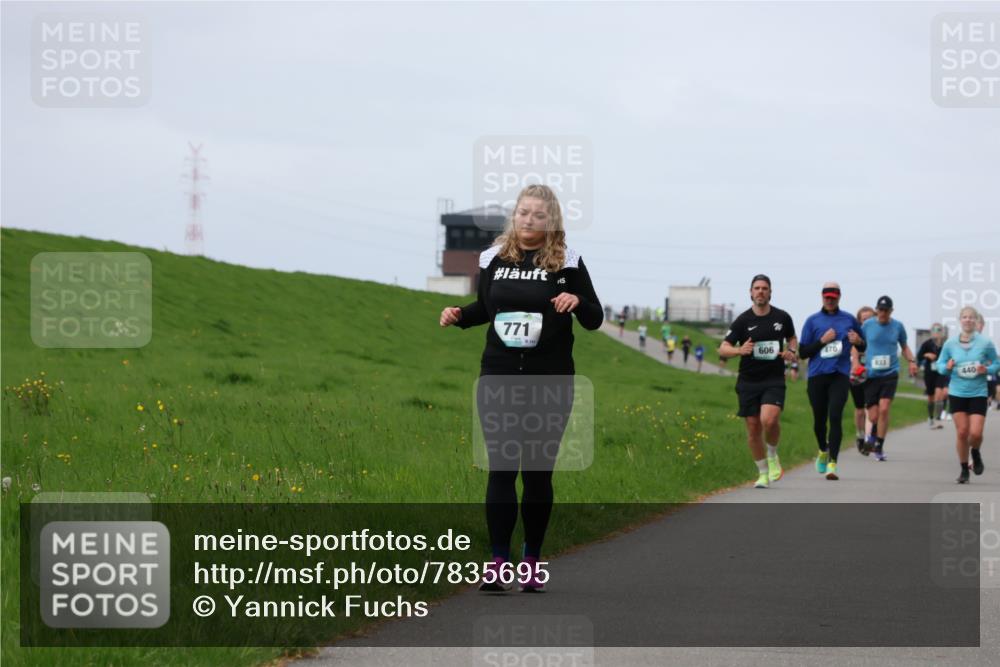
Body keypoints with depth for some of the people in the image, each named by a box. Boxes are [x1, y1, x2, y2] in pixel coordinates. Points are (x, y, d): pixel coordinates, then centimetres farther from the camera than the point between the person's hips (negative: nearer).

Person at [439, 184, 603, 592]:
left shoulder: (567, 263, -3)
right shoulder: (494, 259, 5)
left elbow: (595, 320, -2)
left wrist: (577, 302, -23)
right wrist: (459, 316, 0)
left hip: (550, 385, -2)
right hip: (498, 379, 2)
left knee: (537, 472, 4)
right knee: (501, 469, -1)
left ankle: (532, 562, 15)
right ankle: (498, 563, 0)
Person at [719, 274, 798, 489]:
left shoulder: (782, 318, 3)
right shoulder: (743, 320, -2)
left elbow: (792, 339, 22)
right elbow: (723, 349, -2)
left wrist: (792, 351, 0)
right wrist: (739, 350, -23)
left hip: (774, 380, -1)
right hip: (748, 381, 1)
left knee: (769, 420, -23)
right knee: (753, 428, 3)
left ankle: (773, 456, 6)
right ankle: (763, 473, 21)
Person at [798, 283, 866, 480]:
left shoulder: (849, 319, 10)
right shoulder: (812, 321, 7)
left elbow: (863, 348, 17)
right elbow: (802, 352, 3)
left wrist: (858, 342, -6)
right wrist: (823, 340, -9)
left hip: (840, 375, -1)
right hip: (816, 375, 1)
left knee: (835, 417, -16)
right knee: (819, 419, 9)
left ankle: (832, 463, -18)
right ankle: (823, 451, 39)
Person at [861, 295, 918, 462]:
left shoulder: (898, 326, 4)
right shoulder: (867, 325, 1)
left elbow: (904, 346, 18)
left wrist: (911, 361, 1)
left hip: (890, 373, 0)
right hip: (871, 374, 0)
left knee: (884, 410, -15)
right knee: (873, 416, -1)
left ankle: (879, 448, -5)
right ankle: (873, 435, 35)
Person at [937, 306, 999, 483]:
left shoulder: (985, 343, -6)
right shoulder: (950, 344, -1)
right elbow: (940, 364, 8)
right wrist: (947, 367, -14)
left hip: (978, 394, -1)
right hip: (957, 393, 1)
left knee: (975, 433, -10)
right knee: (962, 432, 0)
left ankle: (975, 453, 27)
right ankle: (964, 470, 17)